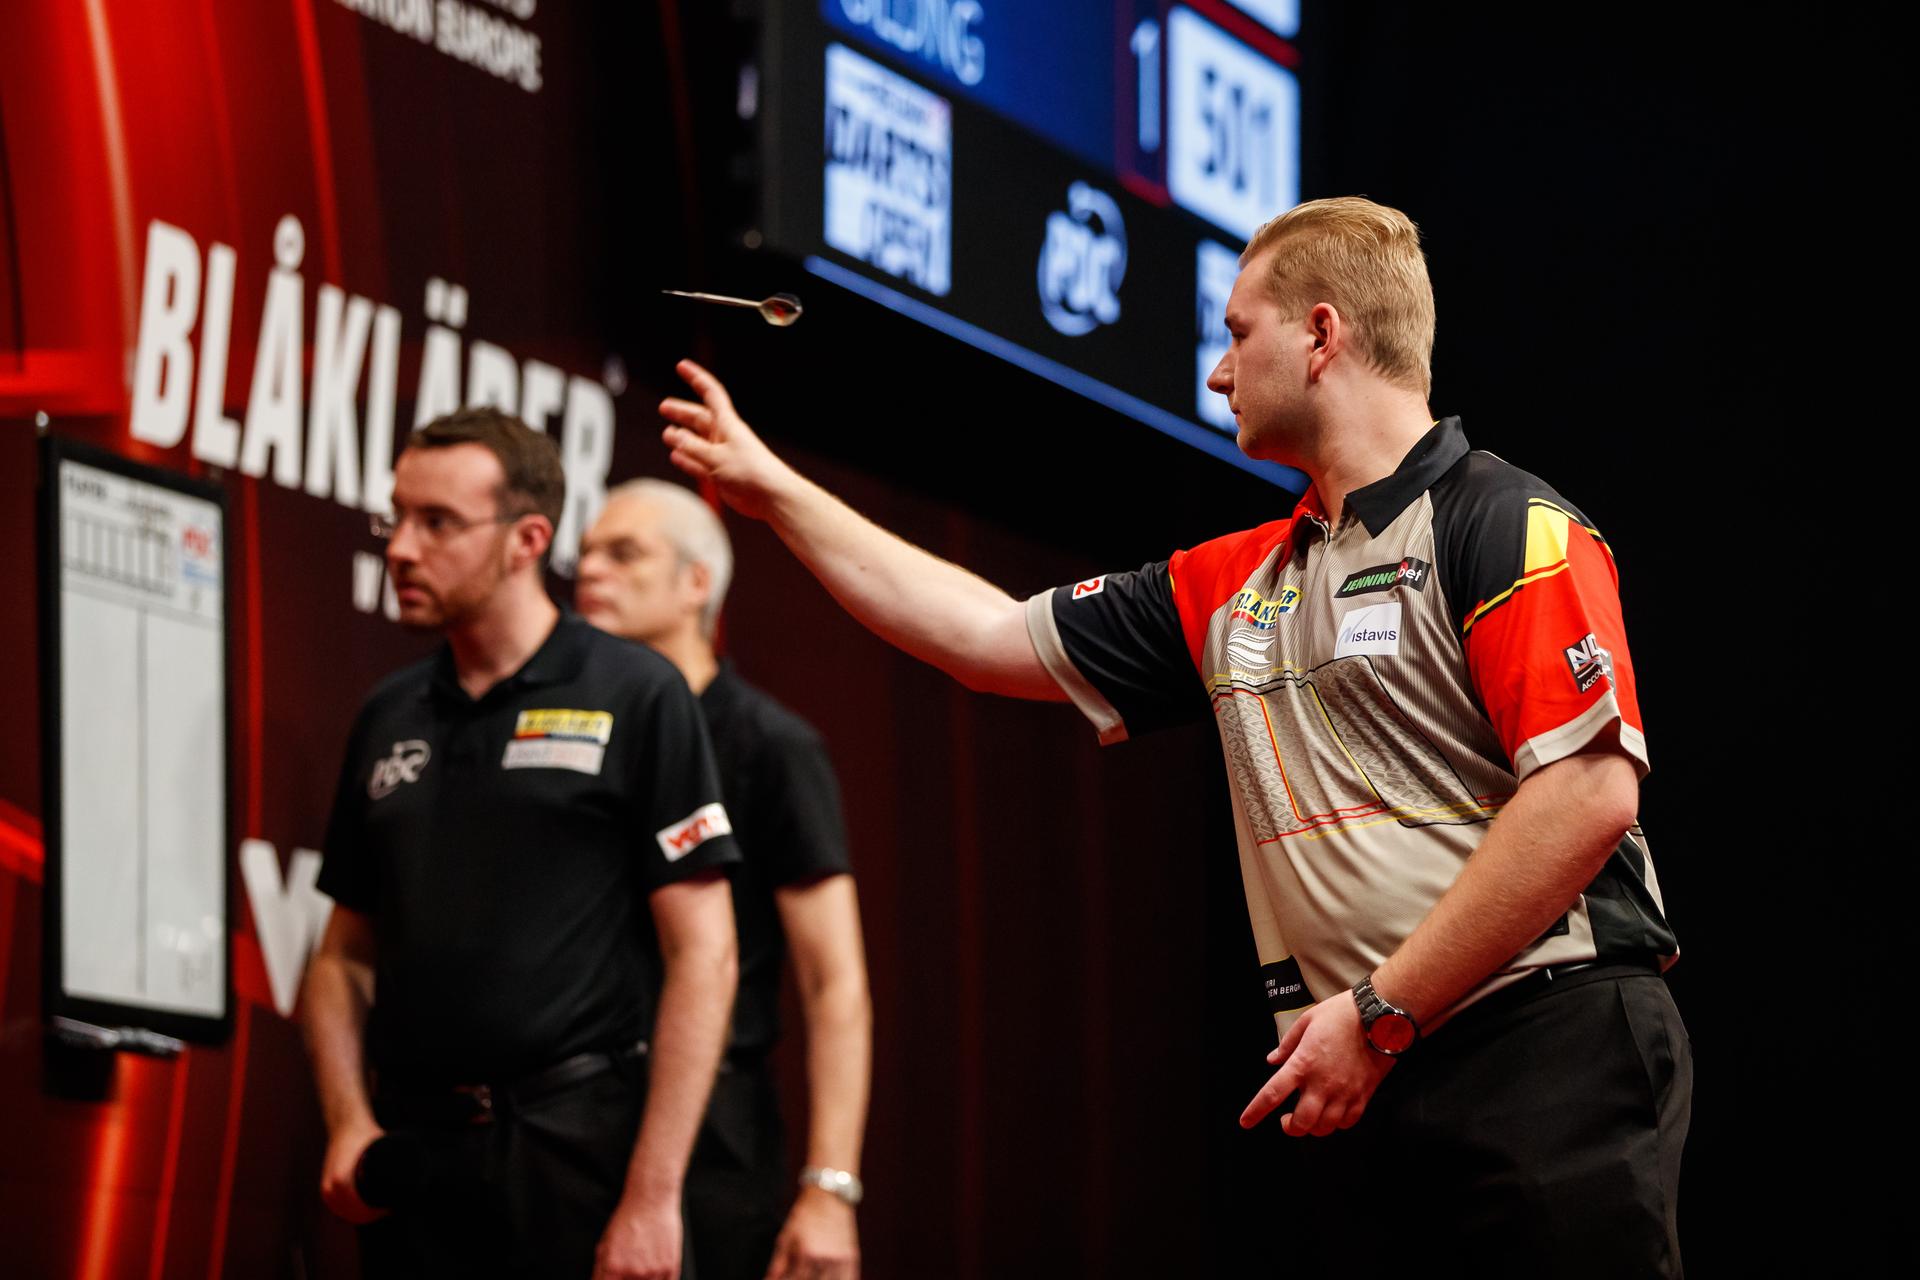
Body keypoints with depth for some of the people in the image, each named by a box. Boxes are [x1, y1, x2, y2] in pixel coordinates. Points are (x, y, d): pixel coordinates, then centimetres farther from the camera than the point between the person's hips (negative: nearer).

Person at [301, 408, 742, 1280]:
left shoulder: (634, 696, -2)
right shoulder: (389, 717, 12)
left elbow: (701, 955, -7)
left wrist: (652, 1193, -14)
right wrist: (347, 1120, -1)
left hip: (579, 1149, -4)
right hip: (413, 1158, 5)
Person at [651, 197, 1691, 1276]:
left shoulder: (1512, 529, -6)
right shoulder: (1233, 589, 19)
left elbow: (1587, 792, -16)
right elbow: (994, 635, 26)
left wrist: (1380, 1014, -15)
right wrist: (774, 490, 29)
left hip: (1545, 1058, -7)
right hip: (1371, 1079, 7)